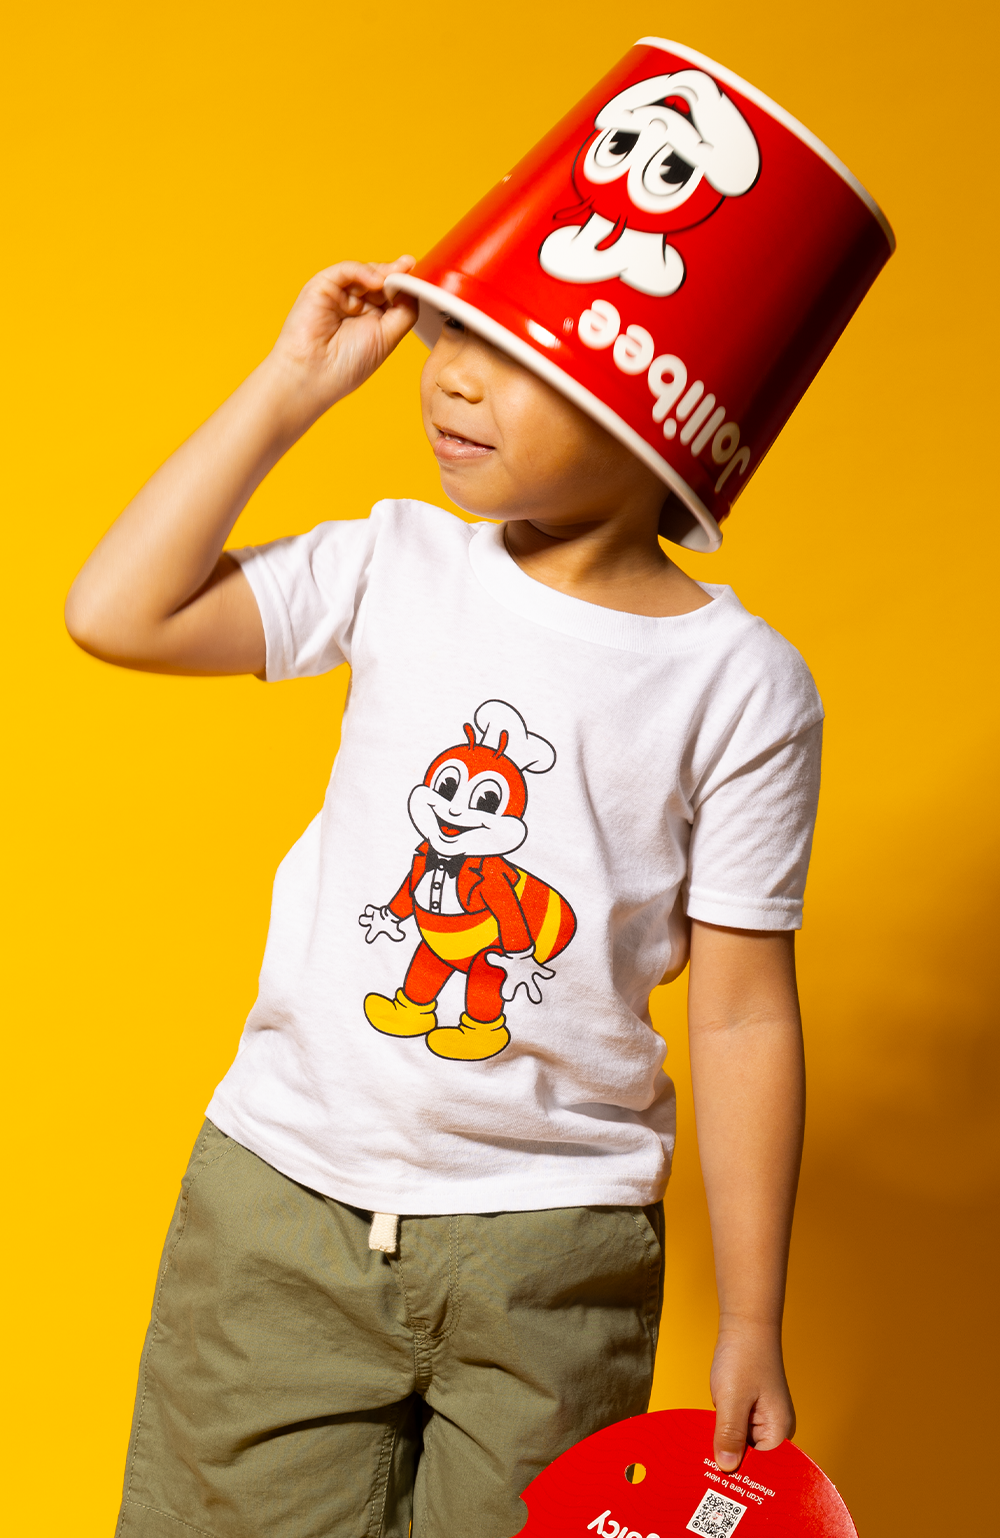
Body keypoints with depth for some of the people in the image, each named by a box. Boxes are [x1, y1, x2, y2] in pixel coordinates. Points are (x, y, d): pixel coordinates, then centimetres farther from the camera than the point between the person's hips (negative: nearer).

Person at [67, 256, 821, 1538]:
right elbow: (117, 613, -7)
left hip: (549, 1245, -2)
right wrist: (291, 384, -7)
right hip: (279, 1202, 2)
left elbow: (744, 1014, -6)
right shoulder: (399, 568, 0)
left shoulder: (740, 685, -8)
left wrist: (751, 1324, -3)